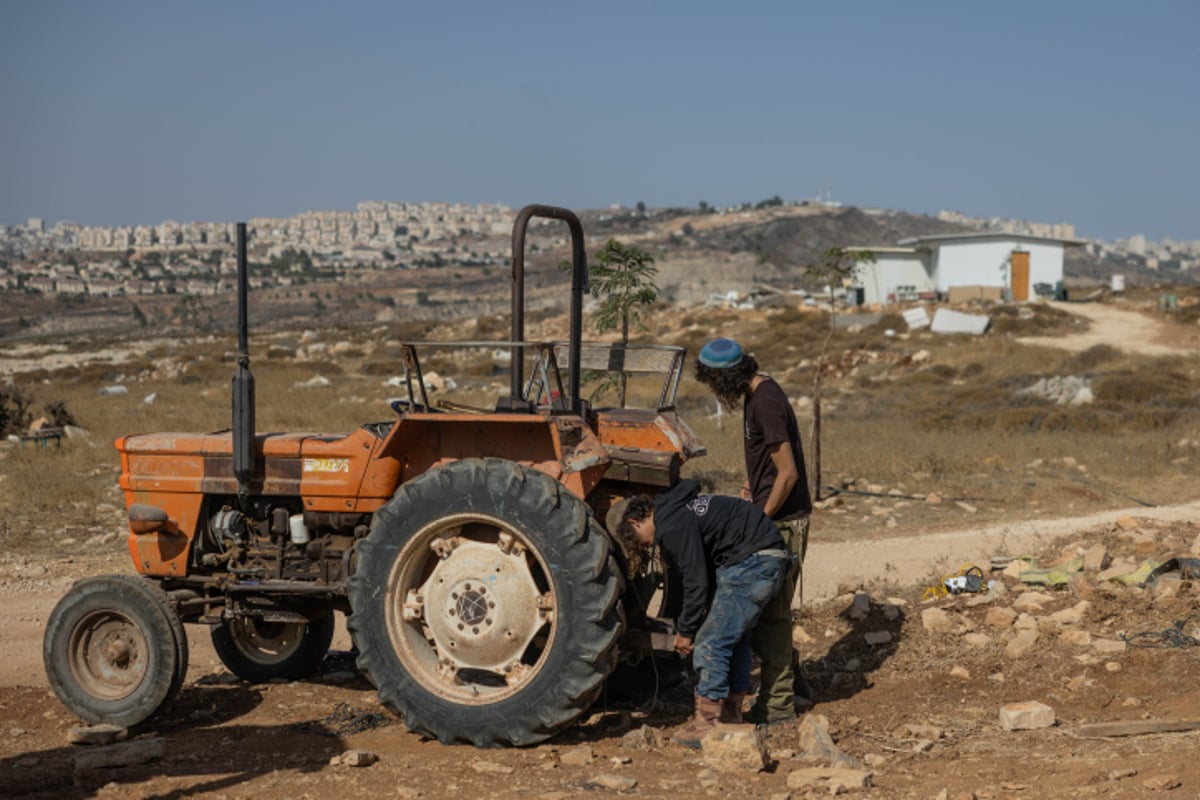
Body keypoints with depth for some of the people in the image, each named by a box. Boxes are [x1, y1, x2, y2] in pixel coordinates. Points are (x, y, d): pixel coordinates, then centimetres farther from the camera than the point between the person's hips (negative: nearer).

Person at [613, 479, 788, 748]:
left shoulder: (672, 527, -14)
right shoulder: (676, 510, 17)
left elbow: (696, 582, -14)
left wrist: (685, 631, -2)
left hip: (752, 562, -11)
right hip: (771, 557, 11)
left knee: (710, 643, -7)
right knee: (736, 638, 20)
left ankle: (706, 725, -3)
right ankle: (731, 715, 29)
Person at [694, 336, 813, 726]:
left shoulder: (767, 402, -21)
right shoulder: (756, 393, 9)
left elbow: (788, 473, -22)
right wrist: (753, 482, 12)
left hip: (781, 521, -10)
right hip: (770, 518, 10)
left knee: (769, 613, -2)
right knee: (760, 607, 17)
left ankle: (777, 705, 7)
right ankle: (794, 685, 28)